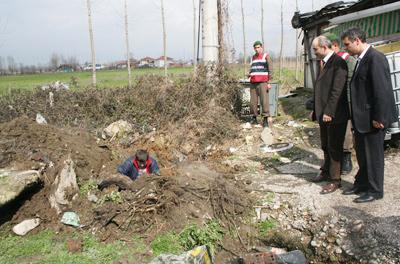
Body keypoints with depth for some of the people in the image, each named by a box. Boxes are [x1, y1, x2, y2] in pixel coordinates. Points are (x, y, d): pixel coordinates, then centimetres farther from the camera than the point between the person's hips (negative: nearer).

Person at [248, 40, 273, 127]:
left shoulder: (266, 56, 5)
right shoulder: (253, 58, 21)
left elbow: (270, 70, -1)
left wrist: (269, 82, -10)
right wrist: (249, 74, 7)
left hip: (262, 82, -5)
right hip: (253, 83, 5)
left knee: (264, 101, -10)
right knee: (253, 101, 4)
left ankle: (265, 119, -9)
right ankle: (254, 118, 14)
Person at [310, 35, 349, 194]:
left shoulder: (338, 63, -16)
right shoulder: (325, 63, 14)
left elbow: (337, 90, -22)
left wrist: (329, 112, -23)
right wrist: (316, 110, 15)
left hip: (334, 115, -9)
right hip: (324, 114, 9)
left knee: (334, 148, 1)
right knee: (325, 146, 20)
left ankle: (335, 180, 12)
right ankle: (326, 172, 36)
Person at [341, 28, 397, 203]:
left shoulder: (375, 58, -18)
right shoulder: (362, 59, 11)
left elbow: (382, 90, -22)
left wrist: (378, 118, -20)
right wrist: (356, 116, 15)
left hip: (372, 118, -9)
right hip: (362, 118, 9)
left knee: (373, 155, 5)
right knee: (361, 153, 19)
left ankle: (375, 191, 20)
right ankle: (361, 184, 34)